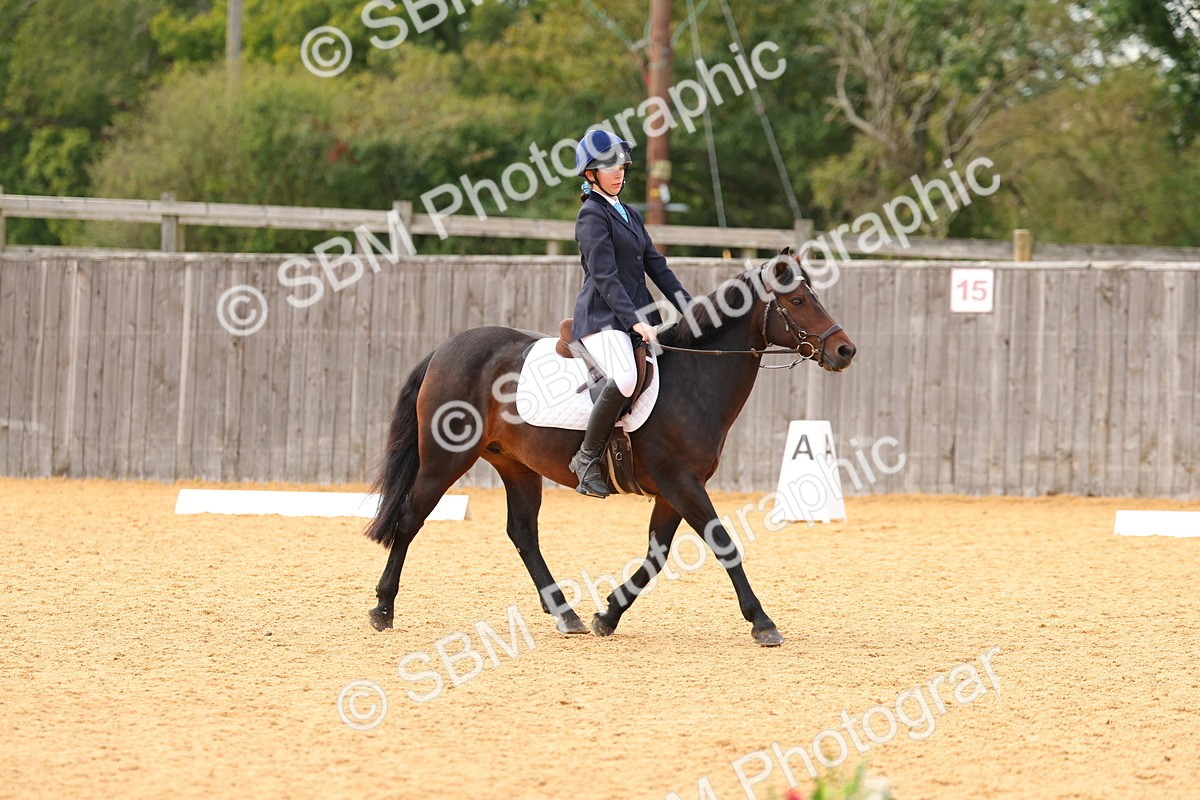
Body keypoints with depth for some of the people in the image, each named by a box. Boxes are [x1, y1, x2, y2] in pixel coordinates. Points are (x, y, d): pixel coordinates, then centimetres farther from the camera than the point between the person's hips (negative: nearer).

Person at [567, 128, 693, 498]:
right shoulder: (592, 215, -6)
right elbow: (604, 277, -15)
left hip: (637, 313, 9)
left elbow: (656, 266, 21)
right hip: (603, 317, -9)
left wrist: (689, 308, 12)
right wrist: (635, 321, -23)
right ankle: (587, 458, -20)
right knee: (625, 379, -32)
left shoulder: (630, 215, 20)